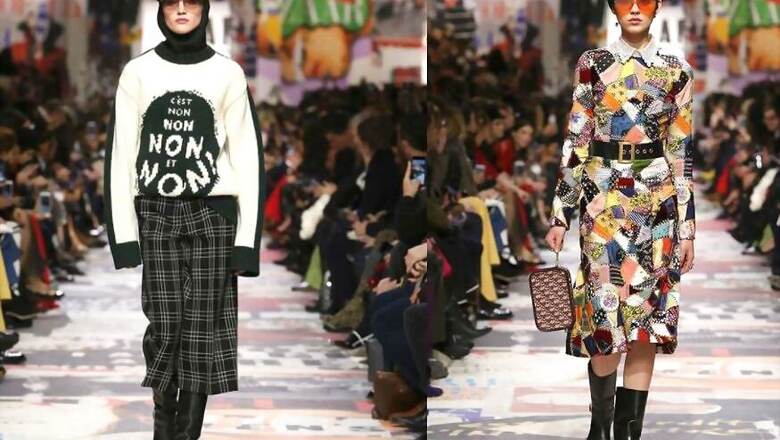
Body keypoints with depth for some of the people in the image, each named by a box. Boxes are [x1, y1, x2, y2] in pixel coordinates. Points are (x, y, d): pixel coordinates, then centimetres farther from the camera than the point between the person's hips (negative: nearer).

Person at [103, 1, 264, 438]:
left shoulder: (228, 73, 6)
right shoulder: (138, 71, 6)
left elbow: (247, 155, 3)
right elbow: (121, 153, 3)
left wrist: (247, 239, -4)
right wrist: (123, 237, -5)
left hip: (211, 212, 0)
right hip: (154, 212, 0)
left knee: (203, 331, -4)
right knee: (162, 329, -6)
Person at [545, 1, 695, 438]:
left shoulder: (677, 72, 6)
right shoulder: (593, 65, 3)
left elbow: (682, 154, 7)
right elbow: (576, 144, 4)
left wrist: (687, 227, 5)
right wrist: (561, 213, 1)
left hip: (657, 205, 1)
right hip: (604, 203, -1)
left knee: (648, 322, 0)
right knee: (606, 317, -4)